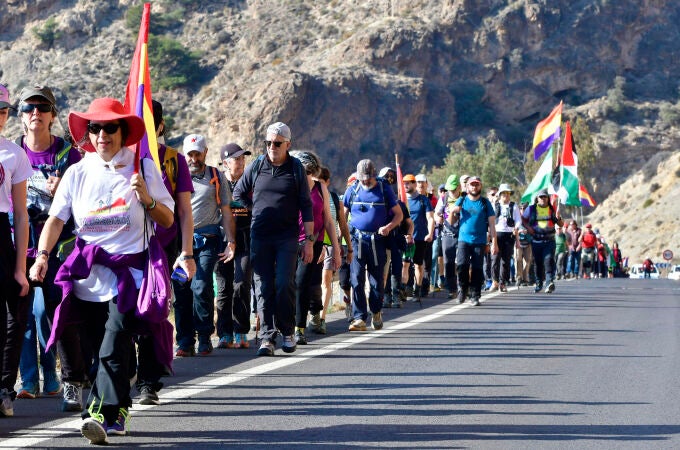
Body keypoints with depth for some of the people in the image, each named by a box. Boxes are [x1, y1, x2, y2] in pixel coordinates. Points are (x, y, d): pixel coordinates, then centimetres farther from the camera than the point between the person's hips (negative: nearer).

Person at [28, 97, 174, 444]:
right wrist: (43, 255, -13)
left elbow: (168, 221, 8)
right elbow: (56, 218, 2)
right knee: (105, 349, 8)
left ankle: (101, 414, -23)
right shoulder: (77, 173, 9)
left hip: (128, 271, -3)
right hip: (87, 273, 3)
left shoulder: (143, 168, 4)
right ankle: (118, 412, 25)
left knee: (114, 348, -17)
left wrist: (147, 199, -11)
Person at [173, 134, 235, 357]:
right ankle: (185, 341, 5)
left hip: (207, 239, -2)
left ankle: (204, 338, -2)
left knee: (201, 288, -14)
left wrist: (231, 242, 5)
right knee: (181, 290, -2)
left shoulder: (217, 177, 12)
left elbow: (226, 212, 13)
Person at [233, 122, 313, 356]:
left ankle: (287, 331, 5)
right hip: (260, 237, 2)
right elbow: (238, 193, 19)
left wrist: (309, 240, 0)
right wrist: (259, 212, 13)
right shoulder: (256, 166, 5)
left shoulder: (296, 169, 2)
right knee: (263, 288, -1)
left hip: (287, 237, -2)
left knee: (284, 284, -11)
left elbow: (306, 205, 4)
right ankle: (267, 337, 2)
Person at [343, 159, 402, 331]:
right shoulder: (352, 190, 6)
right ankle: (359, 318, -9)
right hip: (356, 240, 0)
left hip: (377, 241, 0)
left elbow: (399, 215, 6)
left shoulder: (384, 189, 3)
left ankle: (376, 312, 30)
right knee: (357, 280, -9)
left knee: (377, 280, 7)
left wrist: (388, 227, -13)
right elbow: (343, 215, 12)